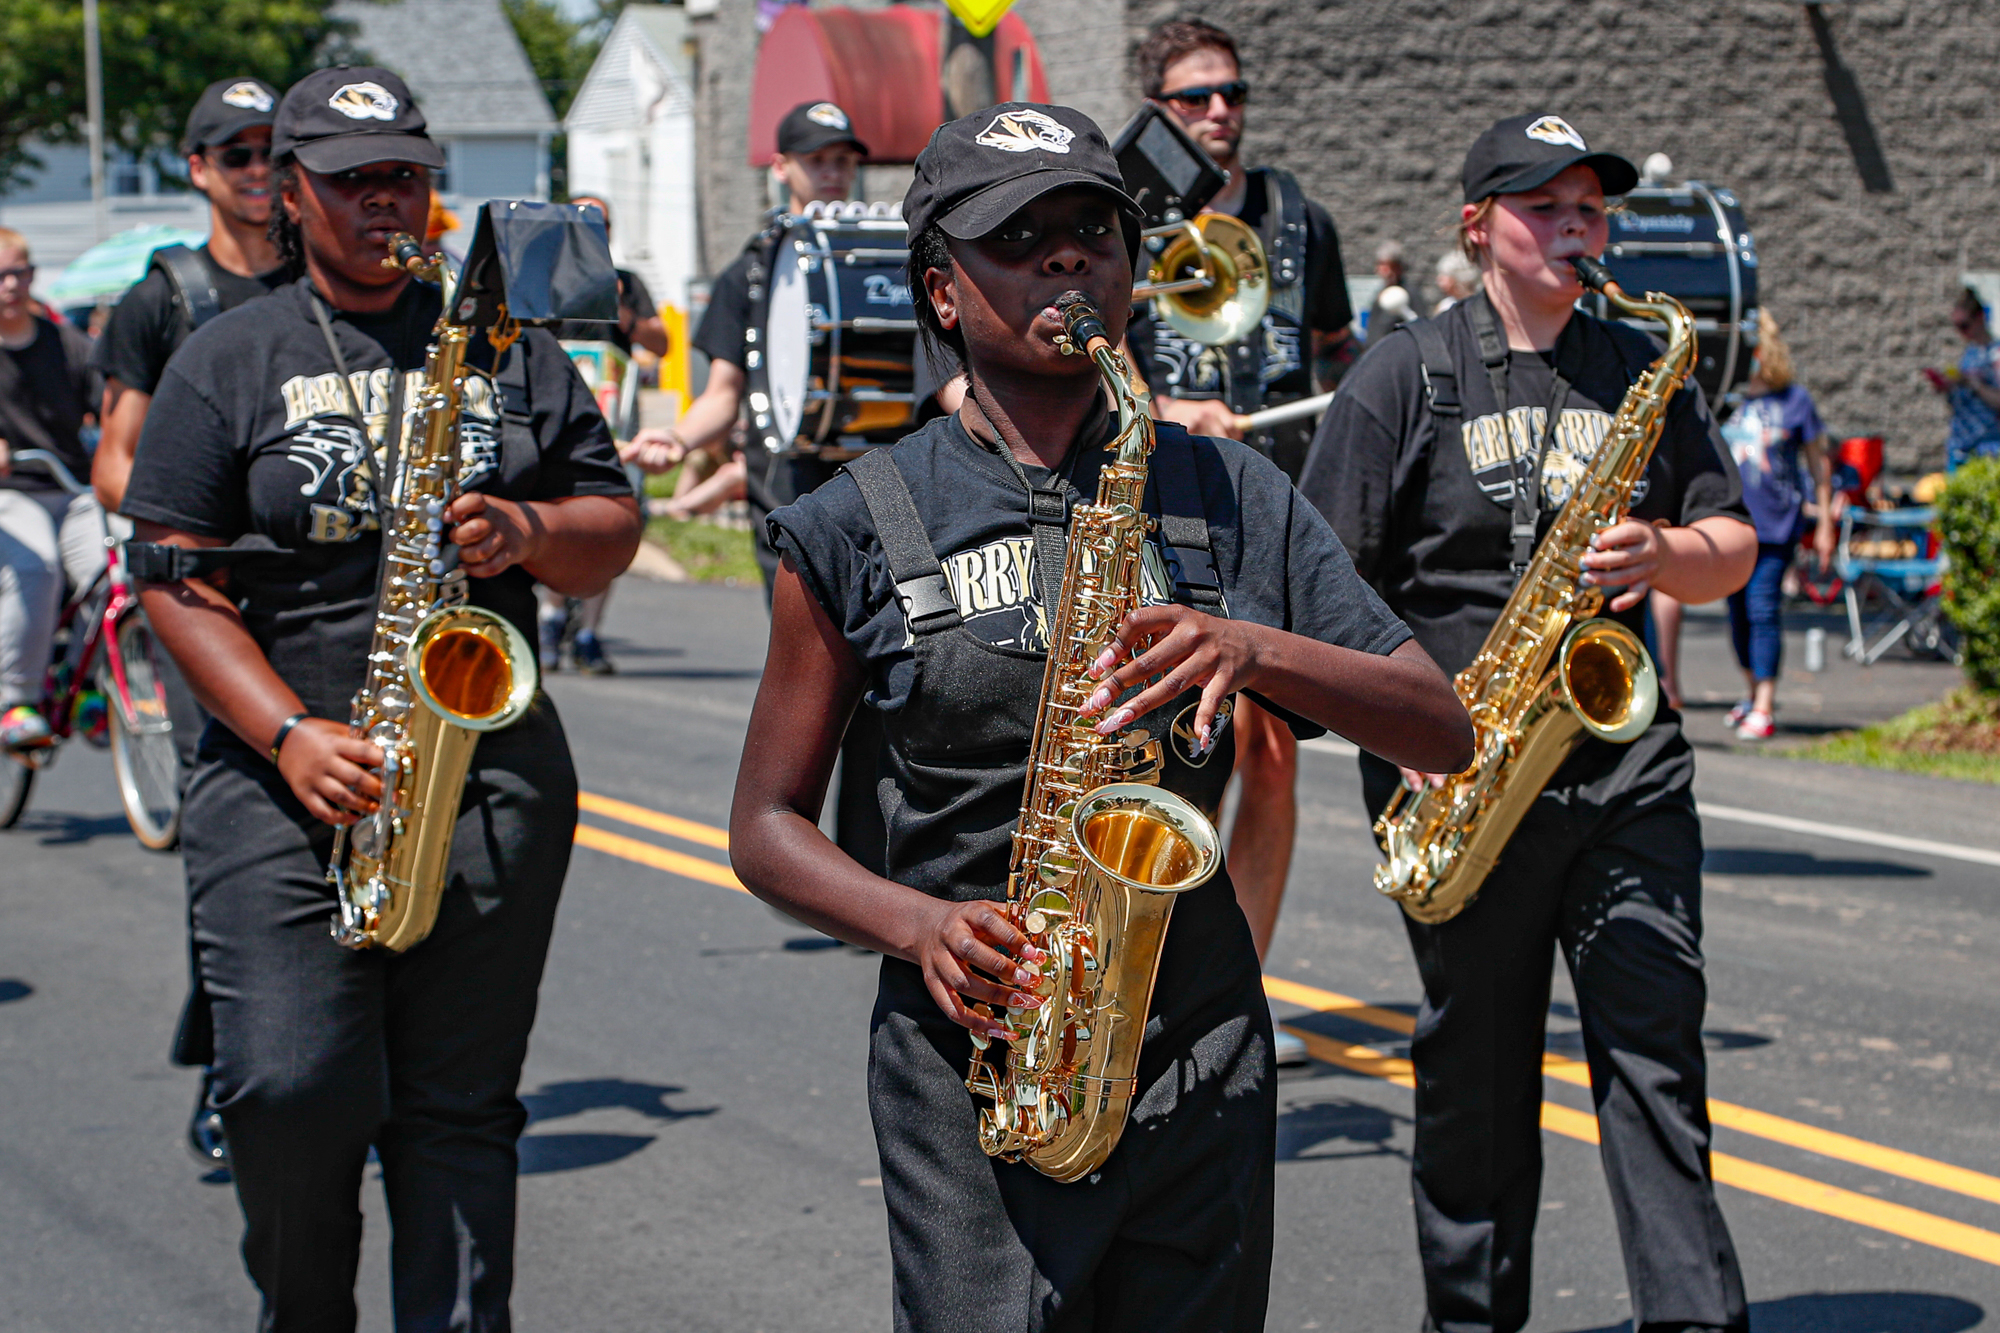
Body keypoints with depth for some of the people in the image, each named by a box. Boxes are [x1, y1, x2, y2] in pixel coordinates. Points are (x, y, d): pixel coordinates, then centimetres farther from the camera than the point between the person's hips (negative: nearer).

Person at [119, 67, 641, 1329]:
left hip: (492, 774, 2)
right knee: (291, 1089, -11)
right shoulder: (227, 361, 6)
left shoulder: (508, 348, 14)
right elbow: (177, 574, -1)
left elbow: (614, 530, 13)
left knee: (459, 1104, 1)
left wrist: (527, 533, -10)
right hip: (285, 786, -2)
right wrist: (290, 735, -13)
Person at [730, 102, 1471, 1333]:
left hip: (1202, 1068, 2)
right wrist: (920, 926, -12)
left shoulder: (1229, 494, 8)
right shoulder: (859, 527, 3)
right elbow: (769, 825, 7)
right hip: (970, 1064, -2)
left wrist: (1257, 651, -14)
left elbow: (1443, 732, 4)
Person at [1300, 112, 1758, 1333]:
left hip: (1625, 762, 2)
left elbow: (1732, 549, 14)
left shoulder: (1642, 368, 13)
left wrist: (1663, 554, -9)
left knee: (1657, 1050, -5)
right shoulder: (1407, 378, 1)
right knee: (1478, 1067, 7)